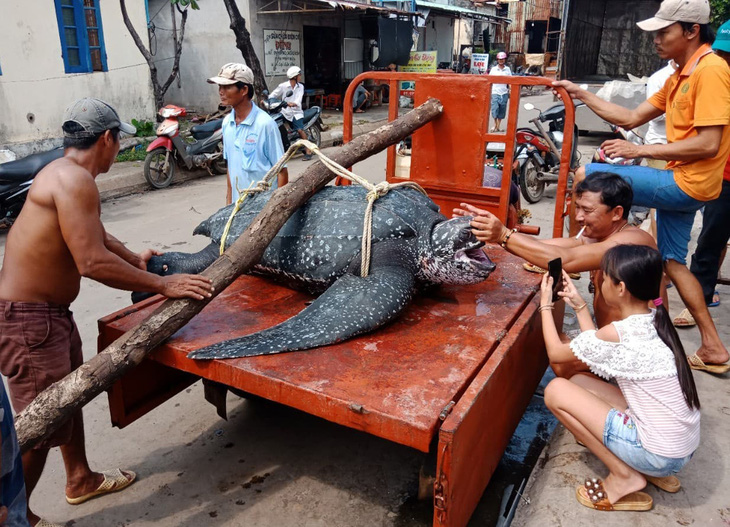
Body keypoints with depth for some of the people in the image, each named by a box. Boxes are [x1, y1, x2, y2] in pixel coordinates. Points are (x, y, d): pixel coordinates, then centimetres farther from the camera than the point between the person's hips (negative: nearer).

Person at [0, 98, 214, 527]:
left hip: (50, 311, 11)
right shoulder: (74, 179, -23)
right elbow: (93, 262, -28)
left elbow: (97, 237, 21)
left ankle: (81, 479, 43)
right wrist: (163, 285, -21)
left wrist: (136, 259, 32)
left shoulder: (66, 173, 9)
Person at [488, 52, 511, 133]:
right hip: (495, 92, -1)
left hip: (504, 93, 1)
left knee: (502, 111, 4)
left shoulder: (507, 69, 7)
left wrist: (510, 91, -2)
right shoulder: (493, 69, 5)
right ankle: (495, 125, 7)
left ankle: (499, 126, 15)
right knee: (495, 109, -8)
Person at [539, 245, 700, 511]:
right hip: (682, 445, 8)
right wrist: (578, 304, 16)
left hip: (660, 453, -8)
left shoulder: (618, 333, -23)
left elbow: (555, 353, -7)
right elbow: (598, 348, 14)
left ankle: (624, 476, 0)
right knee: (579, 382, 13)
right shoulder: (652, 320, 1)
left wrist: (545, 305, 5)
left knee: (556, 390, -9)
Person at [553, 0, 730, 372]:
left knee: (585, 177, -12)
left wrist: (640, 151, -19)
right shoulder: (681, 75, 14)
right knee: (672, 261, 16)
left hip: (687, 184, -10)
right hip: (680, 183, 10)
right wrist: (582, 95, 9)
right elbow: (632, 118, 14)